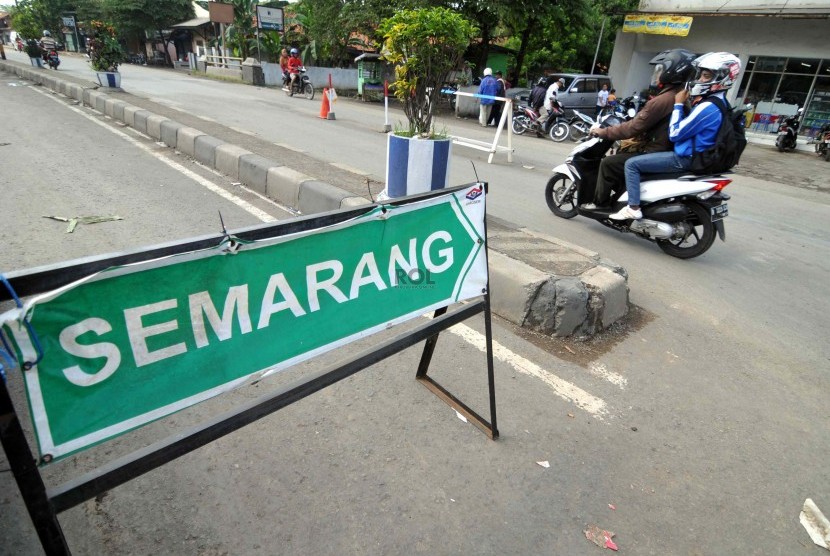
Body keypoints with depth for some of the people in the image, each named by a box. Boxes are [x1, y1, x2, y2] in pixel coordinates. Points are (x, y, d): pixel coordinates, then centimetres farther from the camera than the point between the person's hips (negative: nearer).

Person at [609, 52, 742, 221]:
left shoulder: (708, 107, -23)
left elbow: (675, 133, -20)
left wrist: (678, 104, -12)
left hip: (685, 159, -11)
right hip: (697, 156, 11)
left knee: (632, 164, -11)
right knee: (640, 158, 27)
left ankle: (633, 208, -10)